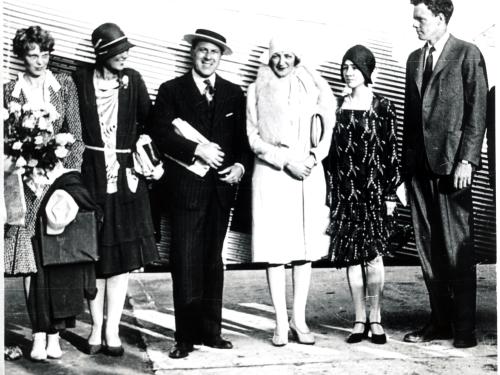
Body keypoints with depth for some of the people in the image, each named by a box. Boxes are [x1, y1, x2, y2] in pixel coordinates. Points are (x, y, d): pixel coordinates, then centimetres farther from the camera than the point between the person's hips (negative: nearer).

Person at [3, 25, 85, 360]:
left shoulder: (65, 84, 7)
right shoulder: (11, 90, 7)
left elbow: (76, 135, 3)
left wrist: (70, 175, -8)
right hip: (26, 182, 0)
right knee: (33, 258, -3)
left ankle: (55, 333, 4)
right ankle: (39, 334, 2)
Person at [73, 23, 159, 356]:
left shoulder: (133, 80, 3)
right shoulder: (81, 80, -1)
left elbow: (149, 121, 6)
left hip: (126, 173, 1)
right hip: (91, 174, -1)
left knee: (122, 253, 0)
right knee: (94, 252, 4)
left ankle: (112, 330, 7)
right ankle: (97, 328, 16)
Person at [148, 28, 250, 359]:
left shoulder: (234, 94, 13)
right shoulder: (171, 90, 4)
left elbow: (243, 138, 14)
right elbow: (160, 133, -6)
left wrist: (240, 165, -4)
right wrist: (197, 149, -15)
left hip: (222, 186, 3)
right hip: (187, 186, -3)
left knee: (213, 260, 10)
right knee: (186, 262, -5)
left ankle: (211, 331, 18)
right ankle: (186, 337, 2)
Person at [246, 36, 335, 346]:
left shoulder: (313, 87, 10)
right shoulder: (257, 90, 5)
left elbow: (328, 129, 10)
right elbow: (253, 137, 1)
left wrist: (313, 158, -6)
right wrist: (286, 161, -8)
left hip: (308, 173, 2)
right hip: (271, 174, -2)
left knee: (306, 246, 2)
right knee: (275, 249, -3)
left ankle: (299, 319, 10)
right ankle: (281, 322, 3)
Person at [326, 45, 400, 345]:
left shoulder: (383, 107, 1)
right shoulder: (338, 106, 10)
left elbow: (391, 153, -1)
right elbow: (330, 152, 9)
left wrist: (391, 194, -6)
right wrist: (330, 194, 5)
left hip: (375, 188, -3)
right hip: (345, 191, 3)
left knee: (373, 253, -4)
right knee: (351, 255, 4)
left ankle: (375, 320, 7)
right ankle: (359, 320, 12)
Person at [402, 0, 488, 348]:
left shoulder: (468, 54, 1)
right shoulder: (414, 59, 19)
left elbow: (477, 111, -5)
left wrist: (467, 160, -13)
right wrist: (407, 161, 12)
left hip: (451, 163, -6)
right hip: (420, 164, 6)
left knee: (457, 247, -2)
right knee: (428, 247, 6)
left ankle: (465, 326, 7)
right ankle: (440, 321, 15)